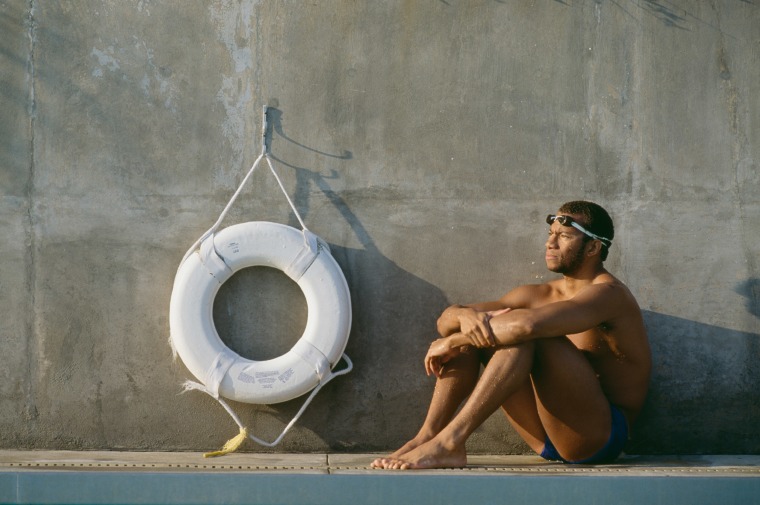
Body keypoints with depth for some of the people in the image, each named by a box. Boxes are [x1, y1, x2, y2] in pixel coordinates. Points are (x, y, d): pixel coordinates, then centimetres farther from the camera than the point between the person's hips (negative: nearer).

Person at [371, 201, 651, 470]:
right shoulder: (539, 295, 13)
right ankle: (426, 436, -16)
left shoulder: (608, 294, -12)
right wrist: (464, 315, -18)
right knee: (469, 329, -2)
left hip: (602, 434, -8)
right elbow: (446, 319, 8)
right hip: (548, 439, 8)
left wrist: (451, 342, -21)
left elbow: (529, 323, -32)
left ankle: (450, 441, -31)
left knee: (525, 332, -27)